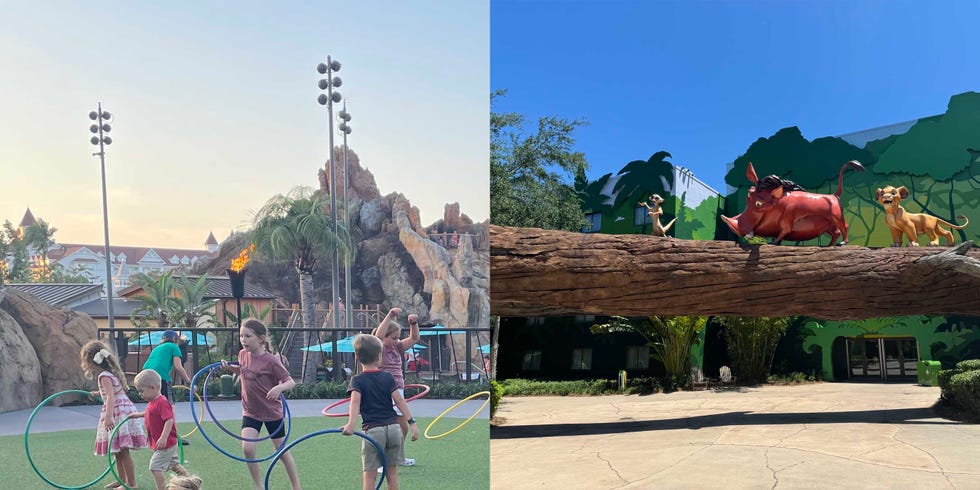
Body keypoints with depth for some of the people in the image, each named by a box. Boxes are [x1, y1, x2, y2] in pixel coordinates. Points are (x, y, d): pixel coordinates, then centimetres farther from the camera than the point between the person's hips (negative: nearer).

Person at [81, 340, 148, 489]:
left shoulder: (104, 376, -14)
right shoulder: (110, 372, 15)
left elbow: (111, 397, -28)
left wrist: (108, 416, -38)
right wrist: (99, 393, 40)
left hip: (117, 411, -10)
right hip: (123, 409, 10)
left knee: (123, 451, -6)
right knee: (118, 451, 17)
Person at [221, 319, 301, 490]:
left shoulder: (270, 361, -21)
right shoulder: (242, 354, -3)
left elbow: (291, 382, -18)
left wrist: (279, 387, -39)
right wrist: (229, 366, 0)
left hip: (272, 412, -4)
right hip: (250, 412, 4)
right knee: (247, 448, -13)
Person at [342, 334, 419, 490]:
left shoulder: (357, 380, 0)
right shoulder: (388, 377, 6)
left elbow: (355, 401, -19)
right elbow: (399, 401, -2)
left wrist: (351, 423, -32)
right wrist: (412, 422, -3)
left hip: (372, 430, -3)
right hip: (393, 427, 3)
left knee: (370, 475, 1)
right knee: (392, 472, 13)